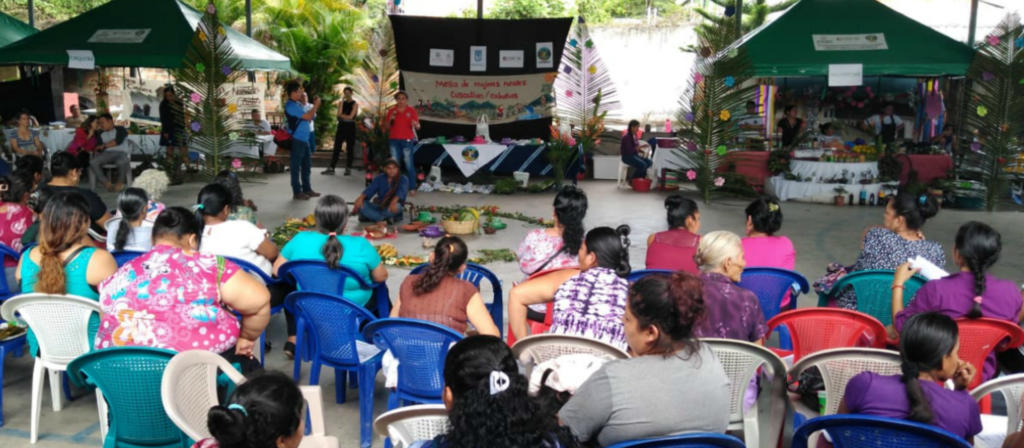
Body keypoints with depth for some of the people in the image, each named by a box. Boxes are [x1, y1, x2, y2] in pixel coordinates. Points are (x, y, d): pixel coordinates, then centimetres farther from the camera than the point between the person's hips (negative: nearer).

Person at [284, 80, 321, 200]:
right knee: (296, 166, -1)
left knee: (306, 165, 16)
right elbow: (308, 116, -19)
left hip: (305, 139, 10)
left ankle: (307, 189, 26)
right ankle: (297, 192, 5)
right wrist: (316, 105, -7)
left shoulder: (298, 104, 15)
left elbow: (309, 118, 19)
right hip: (296, 140, -10)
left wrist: (315, 106, 7)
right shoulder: (291, 106, -15)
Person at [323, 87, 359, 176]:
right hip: (341, 127, 3)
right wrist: (342, 101, -8)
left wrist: (342, 115, -3)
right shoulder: (341, 103, 11)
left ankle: (348, 168, 8)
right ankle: (331, 168, -4)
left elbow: (350, 117, -11)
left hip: (351, 127, -3)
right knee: (337, 148, -2)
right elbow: (339, 114, -6)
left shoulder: (355, 104, 0)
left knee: (350, 149, 1)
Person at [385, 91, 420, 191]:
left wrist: (415, 125, -22)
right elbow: (387, 127, 12)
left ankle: (412, 188, -3)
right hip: (394, 140, 3)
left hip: (407, 140, -3)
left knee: (409, 164, -7)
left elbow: (418, 126, 1)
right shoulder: (391, 111, 10)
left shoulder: (411, 110, 3)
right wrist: (390, 119, -6)